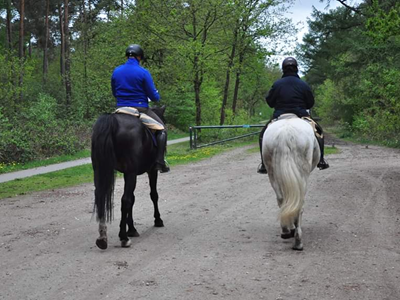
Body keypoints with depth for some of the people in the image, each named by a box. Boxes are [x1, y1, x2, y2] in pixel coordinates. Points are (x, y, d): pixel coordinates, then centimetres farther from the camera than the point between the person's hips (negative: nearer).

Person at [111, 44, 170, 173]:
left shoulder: (116, 71, 3)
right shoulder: (143, 72, -11)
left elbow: (114, 93, 14)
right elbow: (153, 96, -9)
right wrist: (156, 96, 14)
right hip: (140, 108, -4)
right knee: (162, 129, 12)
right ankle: (160, 162, 2)